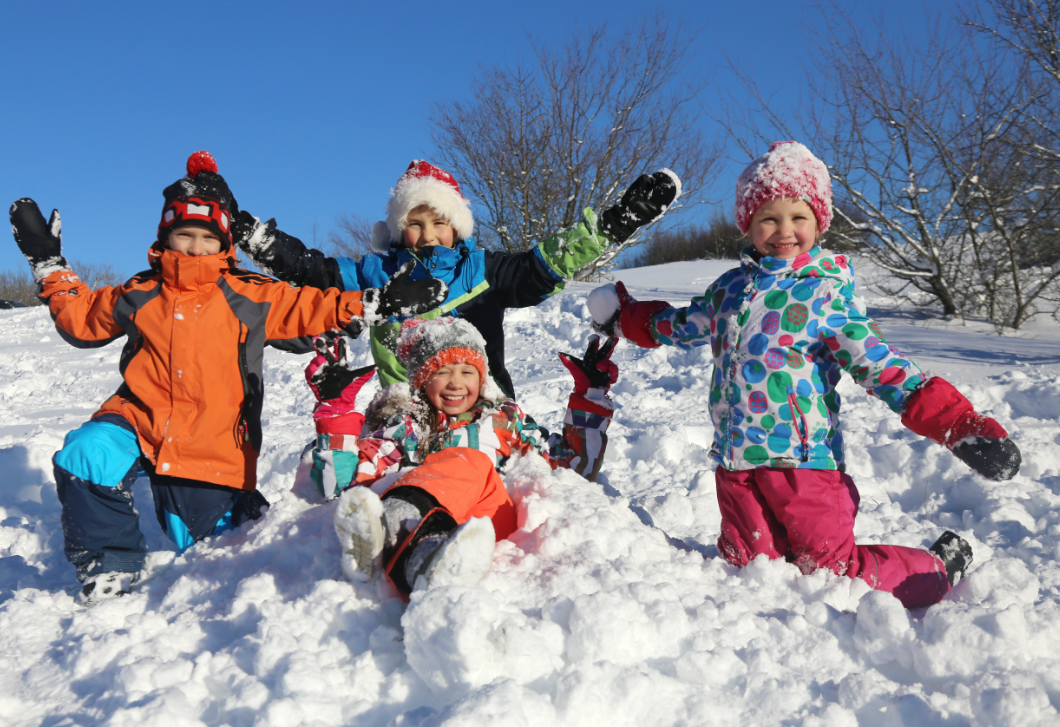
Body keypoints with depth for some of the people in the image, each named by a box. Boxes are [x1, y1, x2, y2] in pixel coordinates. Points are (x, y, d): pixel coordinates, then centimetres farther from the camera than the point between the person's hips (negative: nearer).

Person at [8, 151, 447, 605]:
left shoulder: (250, 297, -1)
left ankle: (242, 507, 44)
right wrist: (49, 265, 15)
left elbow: (310, 308, 2)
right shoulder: (139, 295, 5)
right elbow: (81, 319, 19)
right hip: (140, 420, 2)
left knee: (207, 542, 6)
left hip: (212, 445, -1)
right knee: (83, 457, -28)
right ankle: (109, 564, -7)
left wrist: (376, 304, -8)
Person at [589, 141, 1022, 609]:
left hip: (802, 457, -5)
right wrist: (628, 316, 36)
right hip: (735, 459, 5)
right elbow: (682, 325, 30)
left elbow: (879, 365, -8)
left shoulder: (828, 293, -3)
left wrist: (957, 424, -17)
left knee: (836, 573, 0)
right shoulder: (728, 288, 12)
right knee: (749, 568, 5)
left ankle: (942, 567, 24)